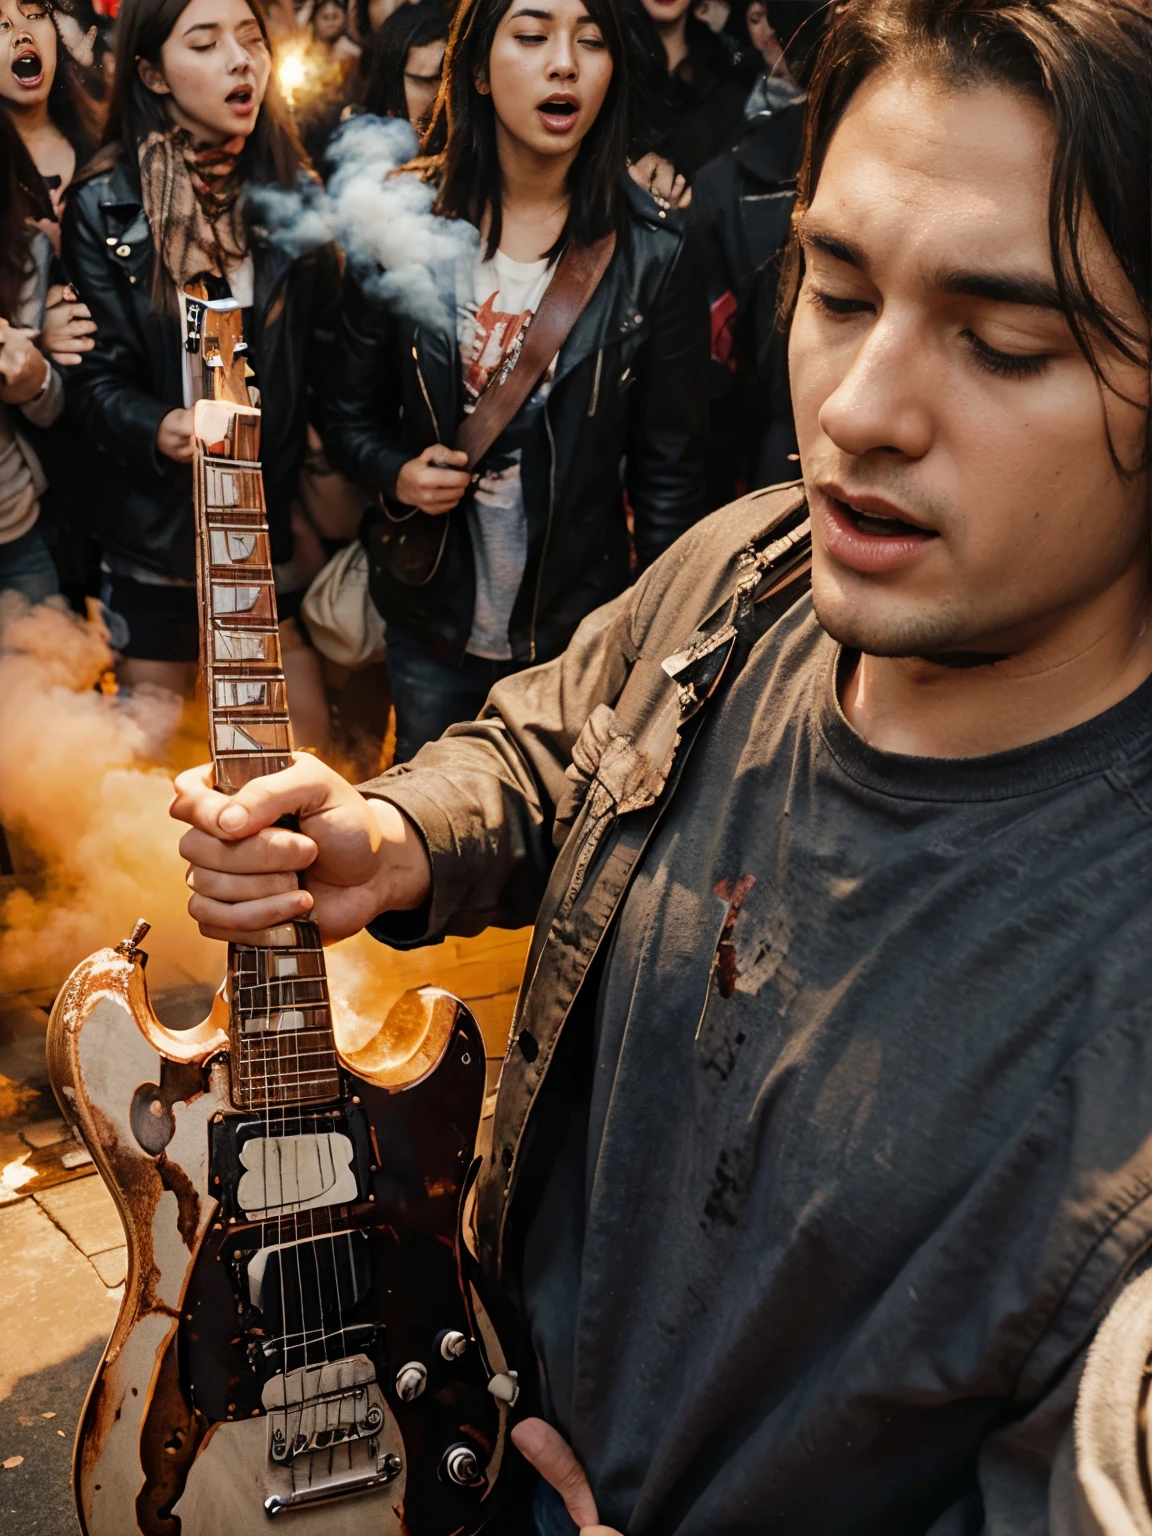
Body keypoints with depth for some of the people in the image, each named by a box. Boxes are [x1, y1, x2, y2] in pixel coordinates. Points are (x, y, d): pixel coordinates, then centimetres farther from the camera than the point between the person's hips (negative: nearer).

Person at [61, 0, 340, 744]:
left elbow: (329, 358, 4)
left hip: (281, 515, 1)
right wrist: (156, 429, -26)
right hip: (156, 524, -1)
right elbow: (96, 376, -6)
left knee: (305, 749, 4)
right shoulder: (104, 207, -3)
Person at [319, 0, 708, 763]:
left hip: (580, 630, -1)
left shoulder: (653, 255, -10)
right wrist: (396, 473, -17)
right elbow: (350, 418, 4)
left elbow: (668, 474, -5)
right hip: (432, 620, 2)